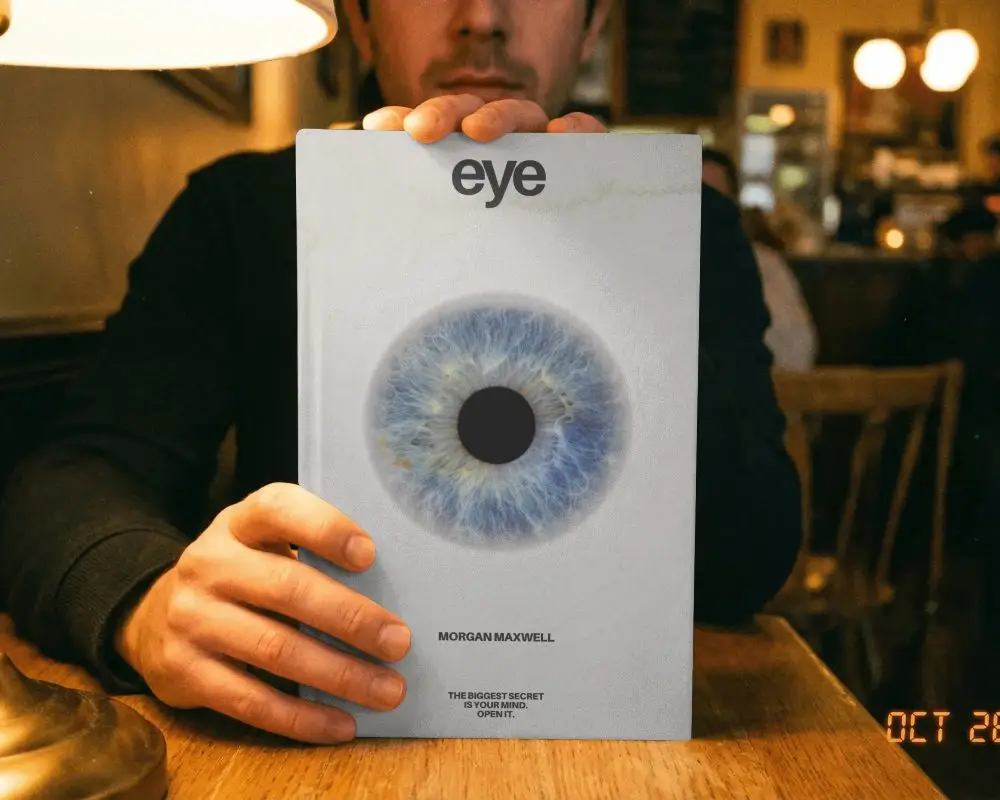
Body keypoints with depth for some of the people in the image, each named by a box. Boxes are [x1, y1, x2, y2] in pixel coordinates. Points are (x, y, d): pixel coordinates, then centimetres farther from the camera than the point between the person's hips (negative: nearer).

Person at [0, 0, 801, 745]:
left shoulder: (689, 229, -1)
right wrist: (148, 600, -31)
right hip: (312, 723, 2)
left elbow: (754, 559, -10)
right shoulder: (237, 210, 1)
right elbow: (81, 470, -8)